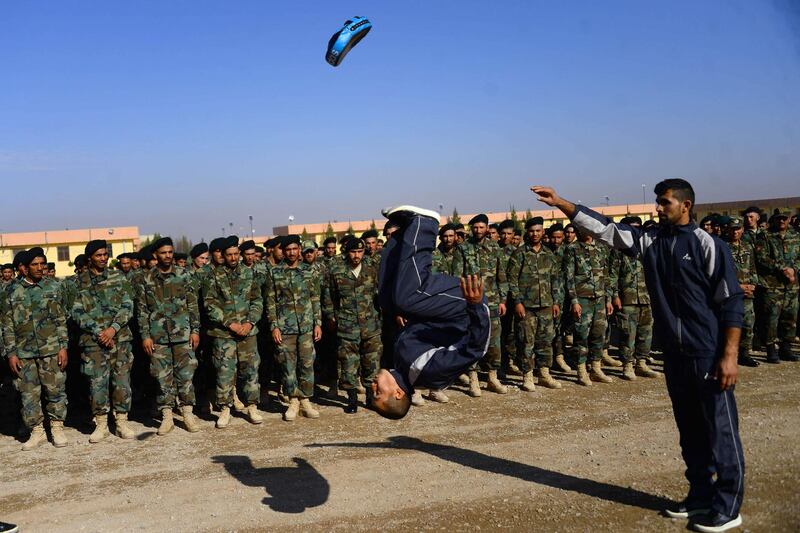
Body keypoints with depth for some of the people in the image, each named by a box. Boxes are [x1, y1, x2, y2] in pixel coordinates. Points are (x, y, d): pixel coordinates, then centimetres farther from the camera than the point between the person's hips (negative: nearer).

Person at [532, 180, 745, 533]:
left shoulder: (708, 245, -10)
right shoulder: (651, 241, 7)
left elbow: (731, 302, -11)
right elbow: (604, 228, 5)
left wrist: (729, 355, -16)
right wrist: (560, 203, -3)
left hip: (709, 356, -6)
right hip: (675, 355, 6)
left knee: (721, 430, 2)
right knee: (689, 429, 15)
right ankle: (701, 496, 29)